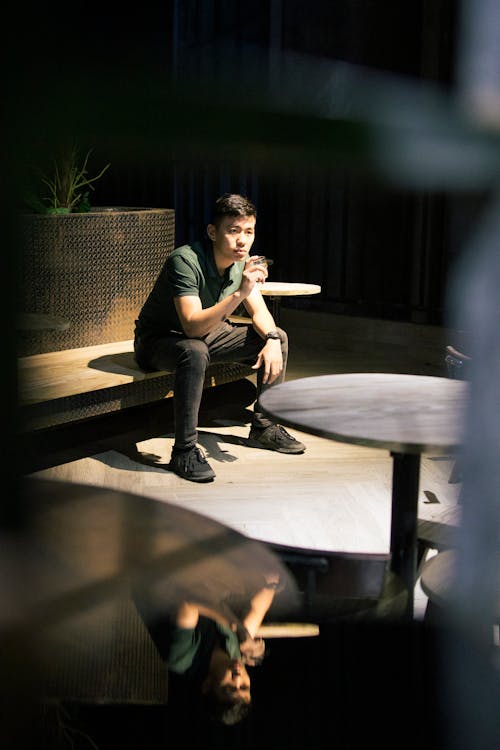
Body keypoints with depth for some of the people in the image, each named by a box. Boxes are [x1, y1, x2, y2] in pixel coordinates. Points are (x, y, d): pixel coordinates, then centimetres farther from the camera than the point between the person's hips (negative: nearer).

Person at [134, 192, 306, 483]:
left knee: (278, 337, -1)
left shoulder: (242, 262, -7)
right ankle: (184, 451, -31)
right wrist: (239, 293, -47)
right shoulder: (185, 261, -31)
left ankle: (264, 426, 11)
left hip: (206, 335, 8)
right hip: (157, 341, -8)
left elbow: (260, 312, 0)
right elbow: (193, 326, -39)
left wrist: (272, 340, -21)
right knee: (195, 352, -41)